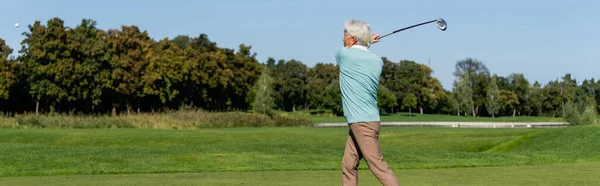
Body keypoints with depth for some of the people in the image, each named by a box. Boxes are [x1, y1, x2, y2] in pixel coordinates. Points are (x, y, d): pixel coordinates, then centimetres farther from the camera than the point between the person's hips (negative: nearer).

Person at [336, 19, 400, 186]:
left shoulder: (344, 54, -8)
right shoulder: (377, 61, 7)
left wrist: (368, 42, 27)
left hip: (363, 122, -8)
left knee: (376, 164, -11)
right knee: (348, 165, 9)